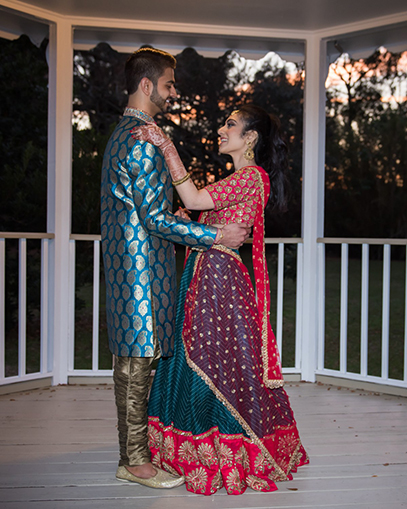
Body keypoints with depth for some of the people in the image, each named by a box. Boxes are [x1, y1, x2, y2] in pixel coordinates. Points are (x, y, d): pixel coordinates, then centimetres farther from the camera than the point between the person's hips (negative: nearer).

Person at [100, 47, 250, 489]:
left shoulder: (124, 133, 18)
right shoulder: (142, 139, -16)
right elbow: (155, 217, -19)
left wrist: (193, 233, 22)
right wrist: (216, 237, -13)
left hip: (131, 261, 10)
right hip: (142, 265, -10)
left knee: (133, 358, 13)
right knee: (137, 359, -4)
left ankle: (135, 449, 23)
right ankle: (135, 461, 5)